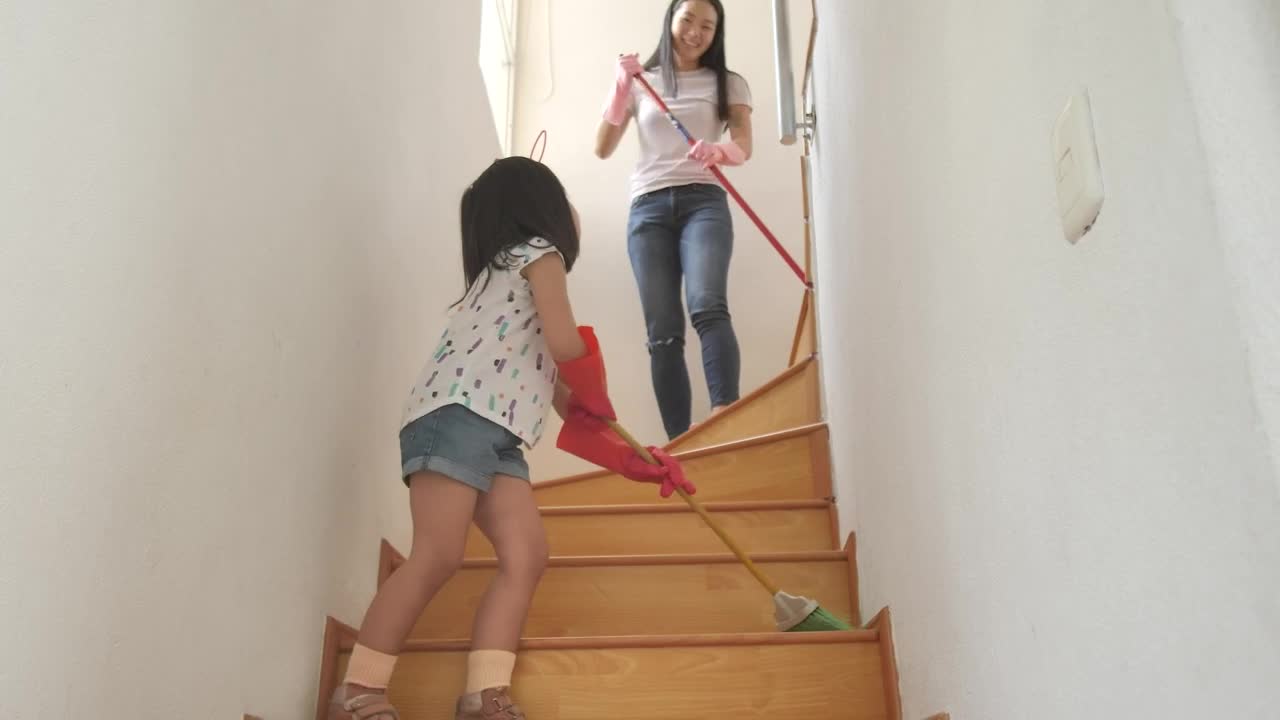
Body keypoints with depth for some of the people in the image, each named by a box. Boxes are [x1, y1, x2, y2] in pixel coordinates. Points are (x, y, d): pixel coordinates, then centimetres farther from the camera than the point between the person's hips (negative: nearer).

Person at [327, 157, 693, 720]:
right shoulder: (539, 251, 8)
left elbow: (569, 406, 29)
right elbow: (566, 345, -8)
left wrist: (638, 462, 27)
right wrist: (599, 397, 14)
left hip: (497, 435, 9)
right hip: (455, 416, -9)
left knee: (527, 555, -5)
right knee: (438, 557, -16)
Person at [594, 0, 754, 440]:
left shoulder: (728, 83, 13)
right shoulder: (641, 83, 17)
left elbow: (745, 147, -2)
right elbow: (603, 149, 10)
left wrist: (720, 150, -25)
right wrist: (621, 87, -2)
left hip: (703, 202, -1)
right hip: (648, 208, 2)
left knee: (708, 306, -27)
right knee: (662, 333, -8)